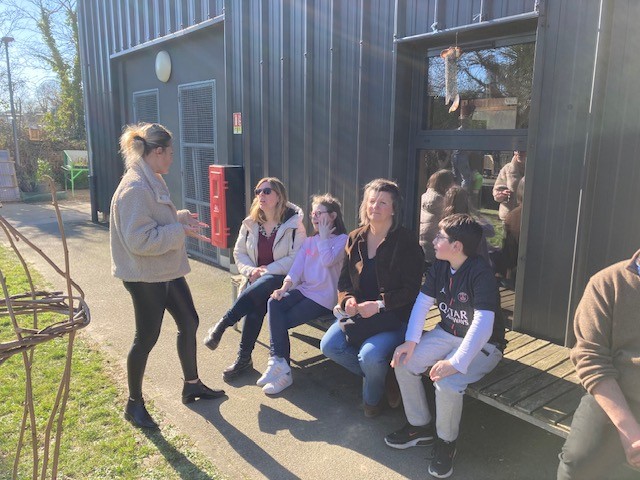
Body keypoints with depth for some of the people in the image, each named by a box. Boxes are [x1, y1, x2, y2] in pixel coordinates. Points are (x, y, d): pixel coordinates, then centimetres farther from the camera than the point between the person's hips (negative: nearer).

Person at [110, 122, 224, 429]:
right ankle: (134, 404, 26)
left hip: (167, 271, 10)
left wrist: (180, 217, 4)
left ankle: (192, 386, 35)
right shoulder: (135, 189, -23)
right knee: (147, 337, 4)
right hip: (145, 277, -10)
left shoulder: (152, 182, 8)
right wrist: (181, 230, -22)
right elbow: (140, 240, -28)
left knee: (189, 322, 17)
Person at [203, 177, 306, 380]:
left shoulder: (294, 225, -6)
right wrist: (250, 271, -7)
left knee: (259, 288, -37)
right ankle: (244, 358, -22)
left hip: (281, 278, -3)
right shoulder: (250, 224, 9)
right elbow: (239, 253, 13)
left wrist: (267, 270, -19)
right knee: (256, 304, -30)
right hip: (256, 279, 4)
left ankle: (221, 325, -26)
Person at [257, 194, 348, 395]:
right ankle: (280, 365, -24)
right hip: (304, 290, 6)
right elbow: (296, 268, 6)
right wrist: (284, 288, -10)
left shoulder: (342, 240, -1)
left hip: (323, 298, -6)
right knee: (274, 303, -23)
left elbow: (327, 261, -21)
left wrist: (323, 236, -10)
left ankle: (278, 362, -4)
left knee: (281, 322, -19)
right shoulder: (309, 241, 18)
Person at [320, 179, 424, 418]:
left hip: (395, 316, -5)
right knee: (329, 345, -15)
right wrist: (348, 299, -12)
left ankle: (373, 397, 9)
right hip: (359, 312, 6)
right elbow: (344, 280, 10)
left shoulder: (406, 242, -9)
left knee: (370, 355, -28)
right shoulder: (355, 239, 7)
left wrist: (379, 305, -22)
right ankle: (375, 374, 10)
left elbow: (411, 289, -11)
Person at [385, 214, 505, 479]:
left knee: (447, 383, -30)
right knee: (403, 363, -9)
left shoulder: (481, 273, -26)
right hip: (447, 333, 7)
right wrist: (411, 342, -11)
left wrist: (456, 363, -39)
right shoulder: (439, 267, -3)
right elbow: (422, 303, 0)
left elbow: (483, 324, -33)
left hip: (482, 344, -7)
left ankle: (446, 441, 0)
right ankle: (420, 426, 12)